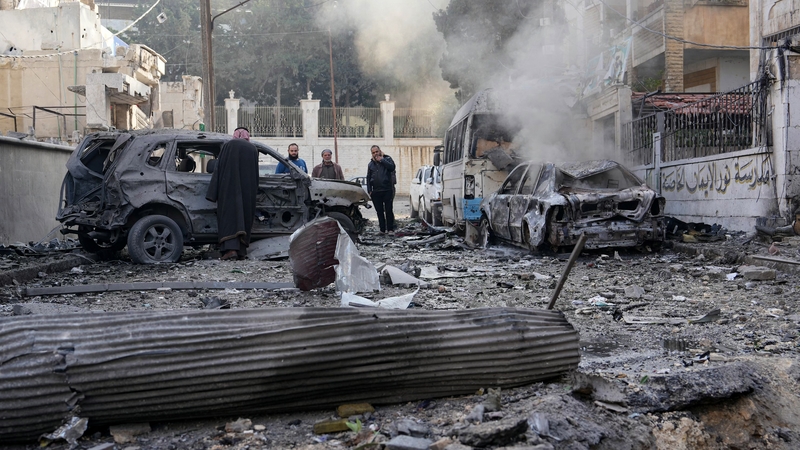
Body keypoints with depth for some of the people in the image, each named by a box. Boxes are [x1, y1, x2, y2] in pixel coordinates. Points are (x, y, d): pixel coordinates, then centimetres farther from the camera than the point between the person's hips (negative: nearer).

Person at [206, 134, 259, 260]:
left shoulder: (228, 145, 8)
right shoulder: (252, 148, 15)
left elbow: (219, 168, 3)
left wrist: (213, 193, 2)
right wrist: (254, 192, 24)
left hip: (230, 188, -3)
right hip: (247, 192, 3)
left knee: (229, 212, -8)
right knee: (245, 213, 7)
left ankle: (231, 248, -23)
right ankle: (242, 251, 6)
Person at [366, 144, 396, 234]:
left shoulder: (387, 159, 5)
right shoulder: (371, 164, 15)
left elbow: (392, 167, -16)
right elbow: (368, 178, 16)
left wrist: (382, 160, -12)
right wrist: (369, 190, 7)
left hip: (387, 190, -4)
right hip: (376, 191, 4)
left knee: (389, 210, -3)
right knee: (379, 212, 6)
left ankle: (390, 229, 1)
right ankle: (382, 230, 11)